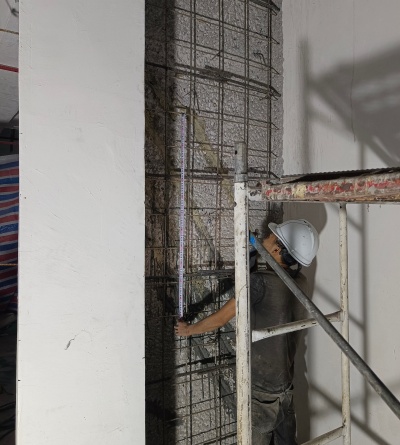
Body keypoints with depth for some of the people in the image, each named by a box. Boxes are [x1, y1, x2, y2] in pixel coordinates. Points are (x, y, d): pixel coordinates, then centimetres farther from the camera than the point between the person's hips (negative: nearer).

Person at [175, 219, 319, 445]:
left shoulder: (261, 282, -25)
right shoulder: (301, 282, -4)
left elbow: (221, 318, -16)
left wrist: (188, 329, 0)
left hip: (261, 387, -7)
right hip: (286, 384, 7)